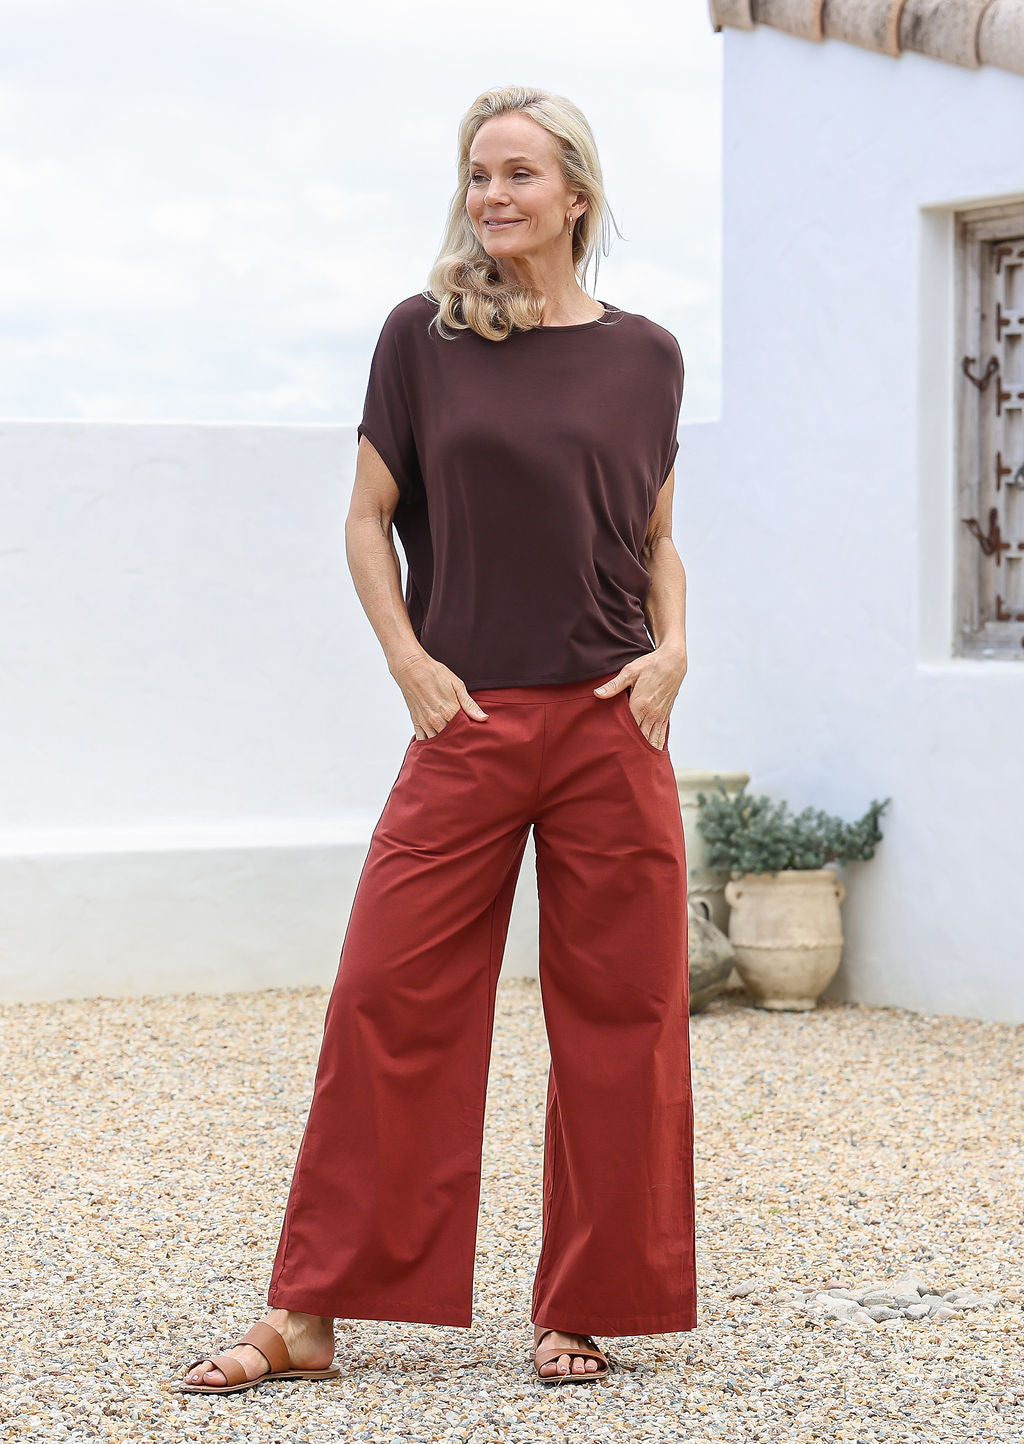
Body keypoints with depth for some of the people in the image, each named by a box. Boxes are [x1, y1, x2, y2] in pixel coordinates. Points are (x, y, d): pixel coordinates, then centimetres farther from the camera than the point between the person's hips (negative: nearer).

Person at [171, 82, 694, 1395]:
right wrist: (412, 664, -5)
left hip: (612, 727, 1)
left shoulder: (644, 355, 8)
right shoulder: (424, 336, 4)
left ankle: (580, 1311, 15)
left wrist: (672, 650, -1)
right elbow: (367, 521, 7)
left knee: (617, 1024, 3)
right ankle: (305, 1319, 4)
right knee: (388, 1003, -3)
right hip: (467, 724, -1)